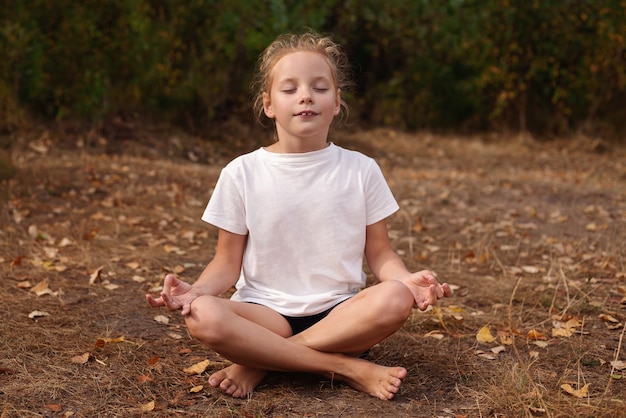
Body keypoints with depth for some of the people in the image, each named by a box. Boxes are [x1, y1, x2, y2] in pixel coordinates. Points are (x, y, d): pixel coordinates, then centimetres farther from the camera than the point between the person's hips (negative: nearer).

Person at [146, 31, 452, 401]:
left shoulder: (361, 170, 2)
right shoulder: (242, 174, 0)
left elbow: (379, 253, 4)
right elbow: (228, 263, 2)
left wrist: (407, 279, -18)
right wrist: (197, 289, -20)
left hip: (339, 313, 1)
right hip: (266, 311, -1)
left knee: (395, 299, -31)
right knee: (203, 316, -32)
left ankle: (261, 362, -18)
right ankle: (348, 368, -23)